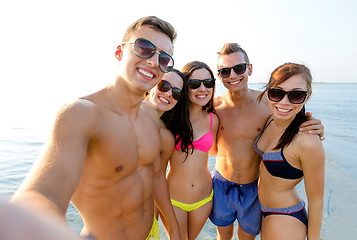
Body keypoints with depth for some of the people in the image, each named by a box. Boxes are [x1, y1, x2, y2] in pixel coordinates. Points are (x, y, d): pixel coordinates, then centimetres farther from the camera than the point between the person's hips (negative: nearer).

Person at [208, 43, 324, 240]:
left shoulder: (269, 104, -16)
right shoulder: (214, 107, -14)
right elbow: (213, 150, -4)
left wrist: (313, 131, -22)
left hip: (253, 188, 0)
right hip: (221, 186, 1)